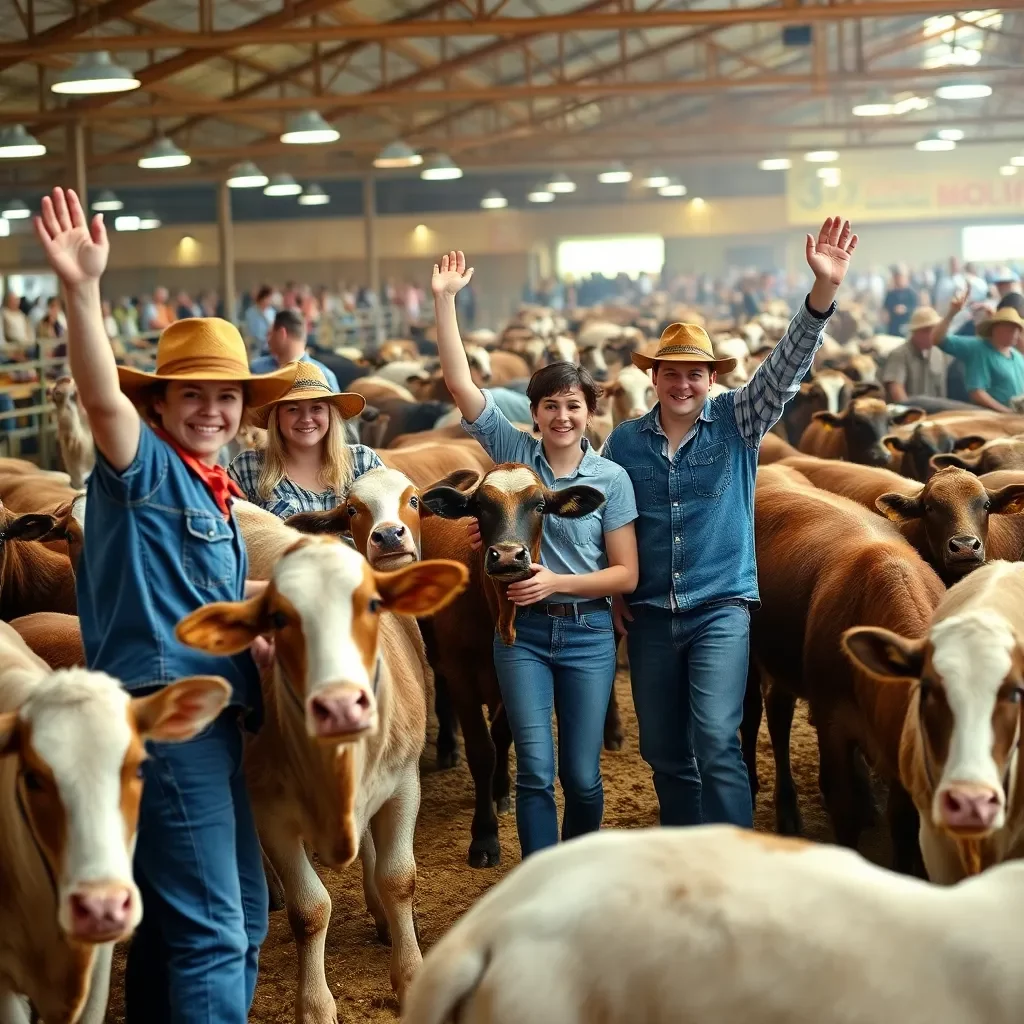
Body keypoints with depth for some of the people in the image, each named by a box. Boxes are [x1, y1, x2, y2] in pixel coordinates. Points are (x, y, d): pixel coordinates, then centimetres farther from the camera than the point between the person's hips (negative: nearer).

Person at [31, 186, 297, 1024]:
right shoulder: (143, 467, -8)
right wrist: (82, 291, -43)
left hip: (214, 716, 10)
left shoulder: (213, 491, 16)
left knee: (243, 919, 17)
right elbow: (102, 397, -29)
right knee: (210, 932, -8)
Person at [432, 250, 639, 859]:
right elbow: (461, 383, -8)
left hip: (588, 634, 0)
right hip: (523, 631, 0)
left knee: (582, 775, 4)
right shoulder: (514, 453, 1)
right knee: (536, 771, -4)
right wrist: (445, 301, -13)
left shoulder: (612, 479, -2)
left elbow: (626, 575, -3)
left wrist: (558, 581, -16)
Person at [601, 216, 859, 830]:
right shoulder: (625, 442, 4)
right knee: (664, 752, 11)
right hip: (647, 613, 3)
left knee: (716, 742, -17)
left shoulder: (738, 422, -1)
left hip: (721, 606, -3)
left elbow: (787, 369, -13)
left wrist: (824, 290, -26)